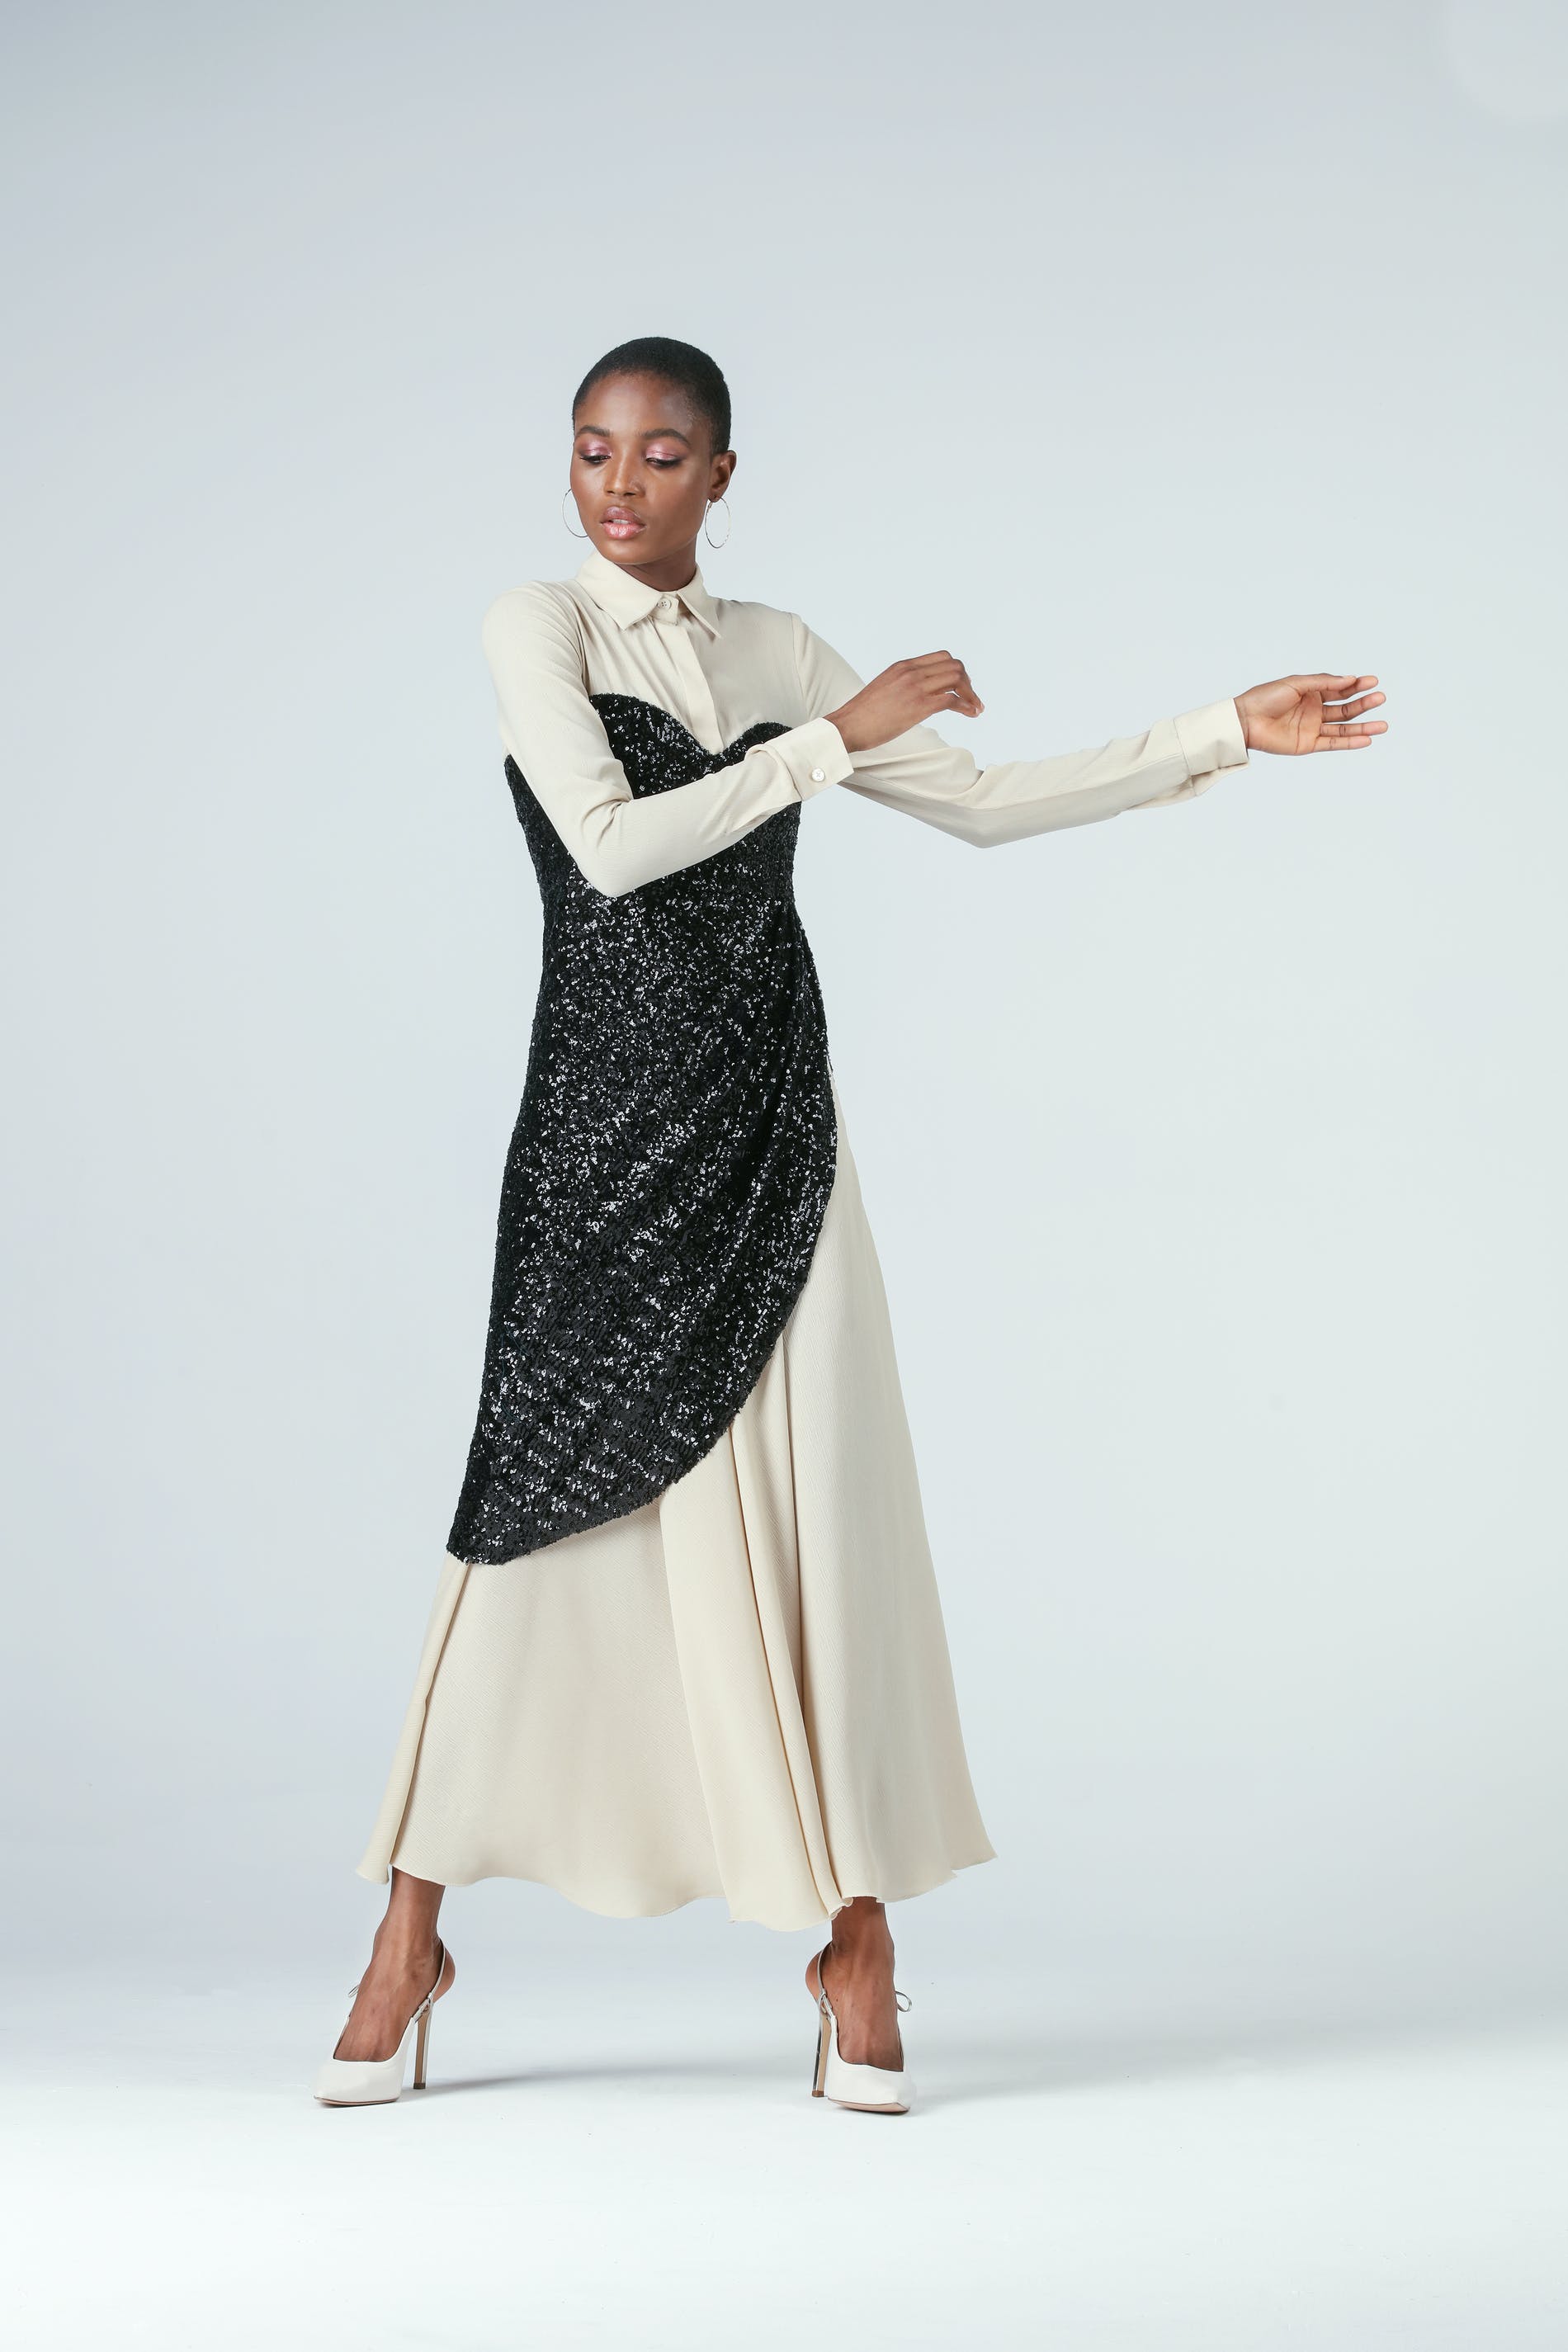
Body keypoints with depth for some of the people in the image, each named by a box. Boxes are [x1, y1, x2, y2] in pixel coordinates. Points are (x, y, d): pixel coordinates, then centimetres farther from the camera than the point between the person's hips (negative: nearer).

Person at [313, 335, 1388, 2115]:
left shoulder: (773, 649, 12)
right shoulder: (538, 627, -1)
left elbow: (981, 803, 16)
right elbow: (612, 846, -15)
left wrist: (1226, 734, 15)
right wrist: (836, 738, -13)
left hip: (771, 1129, 4)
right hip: (605, 1120, -4)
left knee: (811, 1513, 1)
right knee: (540, 1514, -3)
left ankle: (856, 1930, 10)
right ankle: (412, 1936, 11)